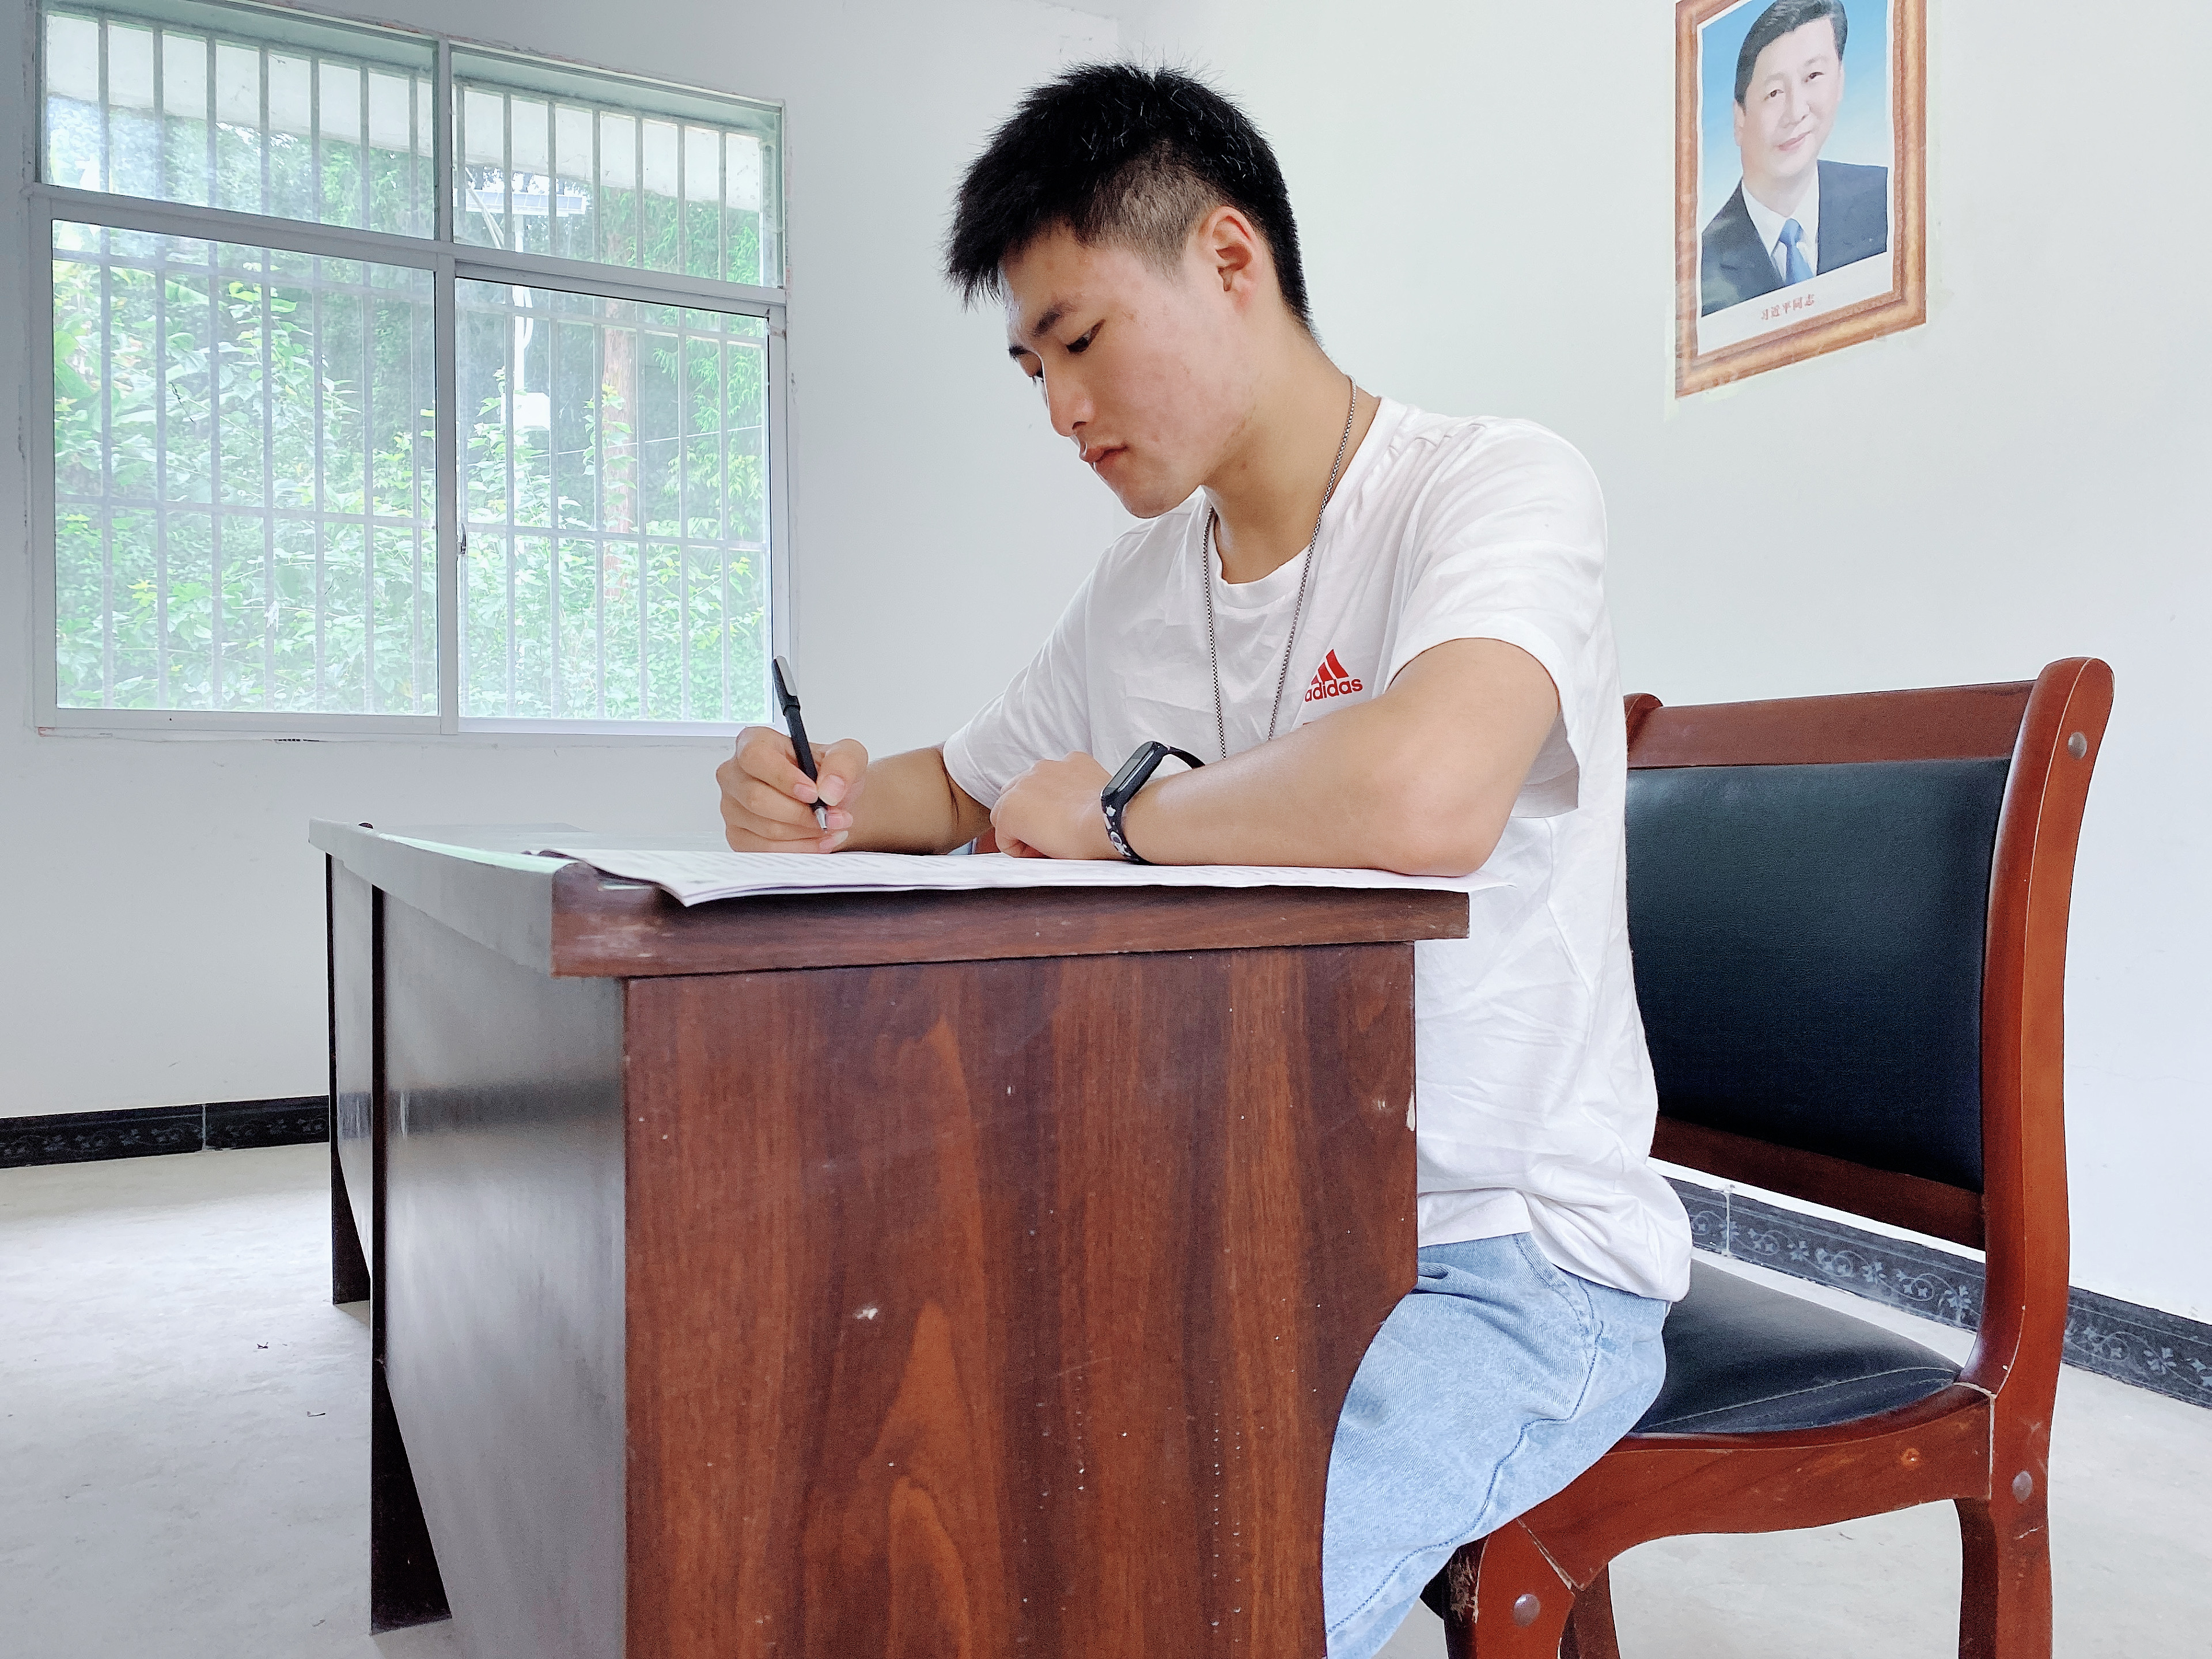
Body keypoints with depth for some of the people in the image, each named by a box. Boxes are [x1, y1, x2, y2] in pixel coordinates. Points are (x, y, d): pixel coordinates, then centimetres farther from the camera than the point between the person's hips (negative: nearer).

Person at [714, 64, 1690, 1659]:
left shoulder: (1495, 486, -15)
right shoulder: (1137, 587, 8)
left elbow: (1421, 798, -37)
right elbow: (967, 790, 22)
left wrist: (1120, 815, -18)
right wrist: (837, 799, -2)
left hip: (1508, 1259, -6)